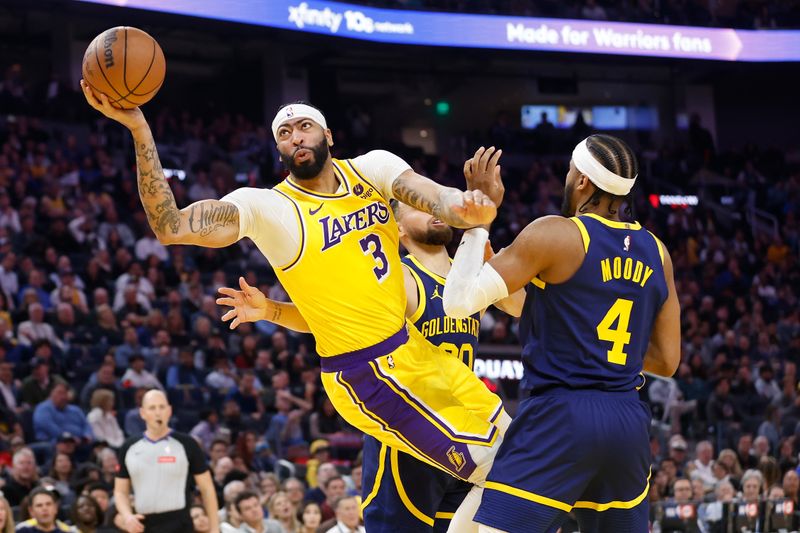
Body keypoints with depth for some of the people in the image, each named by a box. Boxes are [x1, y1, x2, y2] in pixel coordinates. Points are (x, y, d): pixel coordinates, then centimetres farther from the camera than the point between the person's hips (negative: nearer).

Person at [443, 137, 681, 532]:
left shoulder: (555, 233, -7)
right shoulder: (655, 251, 11)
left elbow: (459, 301, -9)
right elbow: (667, 361, 14)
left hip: (560, 417, -7)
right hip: (628, 424, 7)